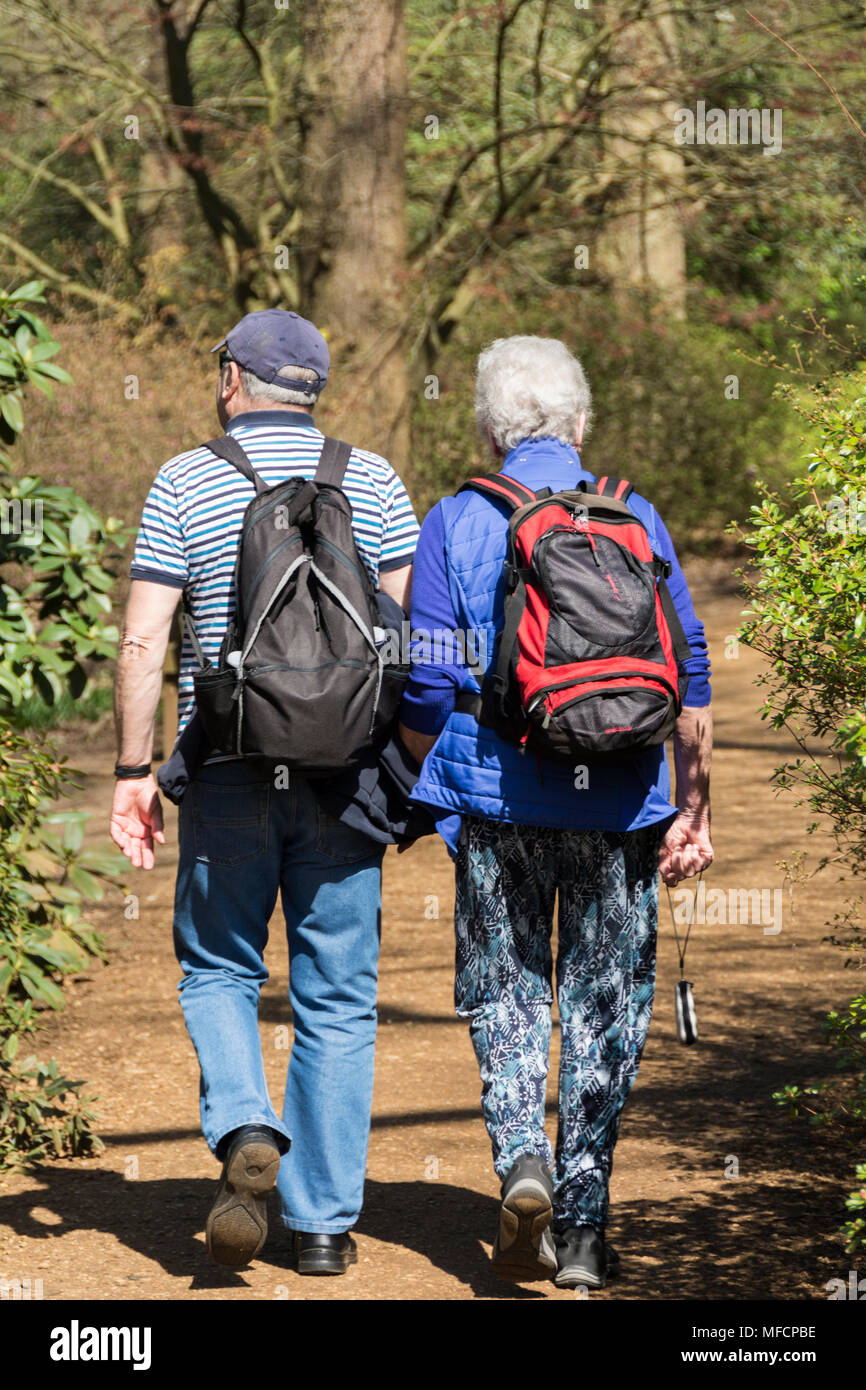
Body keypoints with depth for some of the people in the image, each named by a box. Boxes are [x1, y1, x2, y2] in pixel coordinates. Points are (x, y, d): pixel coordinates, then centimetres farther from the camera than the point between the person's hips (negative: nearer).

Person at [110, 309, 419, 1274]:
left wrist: (133, 775, 0)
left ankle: (245, 1130, -12)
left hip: (227, 768, -1)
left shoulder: (184, 486, -1)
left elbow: (142, 643, -6)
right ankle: (322, 1221, 8)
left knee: (219, 971, 15)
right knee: (336, 997, 8)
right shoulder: (373, 482, 4)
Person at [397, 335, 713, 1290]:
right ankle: (582, 1230, 8)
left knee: (505, 995, 13)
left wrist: (426, 787, 13)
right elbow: (687, 671, 0)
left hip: (498, 801, -1)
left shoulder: (454, 524, -1)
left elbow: (426, 685, -3)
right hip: (617, 807, 1)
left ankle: (522, 1158, -11)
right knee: (604, 1011, 8)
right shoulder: (634, 519, 2)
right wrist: (694, 808, 4)